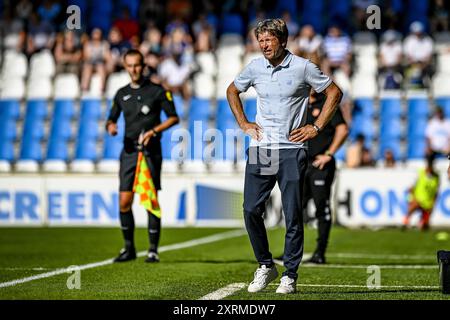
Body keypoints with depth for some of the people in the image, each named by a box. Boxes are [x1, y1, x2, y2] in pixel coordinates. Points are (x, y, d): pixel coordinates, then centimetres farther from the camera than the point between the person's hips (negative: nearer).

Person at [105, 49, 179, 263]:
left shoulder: (157, 91, 0)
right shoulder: (122, 94, 13)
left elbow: (173, 118, 1)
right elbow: (112, 118, 21)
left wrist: (153, 131, -12)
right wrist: (111, 126, -3)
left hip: (150, 151, -4)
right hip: (129, 151, 4)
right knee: (124, 202, -1)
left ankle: (153, 250, 1)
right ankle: (129, 247, 12)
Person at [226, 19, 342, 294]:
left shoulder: (303, 67, -3)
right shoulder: (255, 67, 7)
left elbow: (335, 93, 4)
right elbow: (232, 91, 24)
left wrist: (317, 127, 0)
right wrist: (244, 124, 13)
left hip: (291, 150, -3)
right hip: (260, 150, 3)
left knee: (293, 215, -2)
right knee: (251, 210, -3)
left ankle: (290, 275, 8)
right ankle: (266, 266, 14)